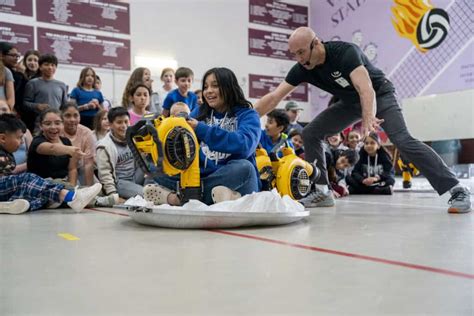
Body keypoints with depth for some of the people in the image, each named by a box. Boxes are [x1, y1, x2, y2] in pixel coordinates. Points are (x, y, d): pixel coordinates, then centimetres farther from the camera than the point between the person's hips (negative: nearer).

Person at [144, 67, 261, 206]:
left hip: (235, 181, -4)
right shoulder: (199, 112, 13)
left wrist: (201, 129, -22)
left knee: (243, 167, -35)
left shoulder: (247, 115, 0)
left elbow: (244, 144, -22)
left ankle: (176, 197, -30)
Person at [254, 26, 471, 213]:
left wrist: (368, 118, -65)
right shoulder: (302, 69, -16)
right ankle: (320, 192, 0)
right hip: (350, 102, 7)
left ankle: (456, 190, -20)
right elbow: (273, 98, -15)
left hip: (379, 95, -6)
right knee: (310, 133, -5)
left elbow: (366, 88, -47)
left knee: (402, 140, -25)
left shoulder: (345, 52, -33)